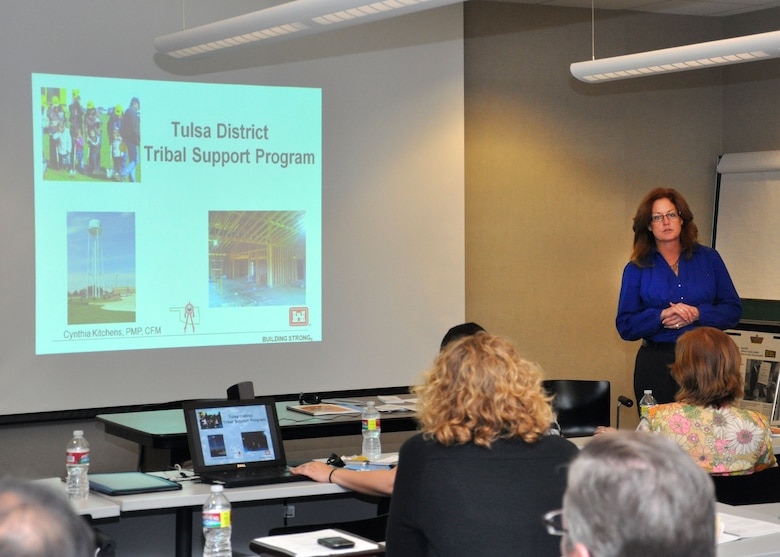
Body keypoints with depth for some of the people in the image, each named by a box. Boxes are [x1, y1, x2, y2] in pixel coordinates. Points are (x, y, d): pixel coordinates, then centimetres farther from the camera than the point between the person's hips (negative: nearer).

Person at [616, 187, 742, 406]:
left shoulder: (709, 258, 7)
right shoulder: (636, 269, 4)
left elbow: (733, 310, 5)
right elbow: (625, 326, -1)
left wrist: (697, 314, -12)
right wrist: (662, 315, -16)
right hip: (656, 365, -1)